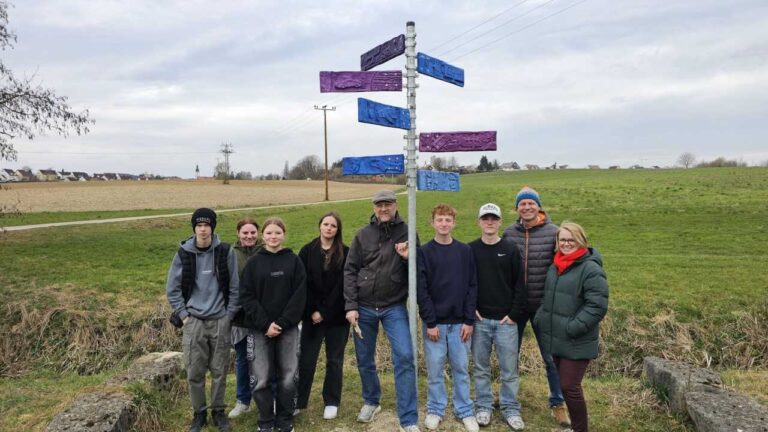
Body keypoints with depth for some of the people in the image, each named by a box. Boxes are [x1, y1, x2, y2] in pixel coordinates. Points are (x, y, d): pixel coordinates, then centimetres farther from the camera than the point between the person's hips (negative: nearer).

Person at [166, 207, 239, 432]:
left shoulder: (225, 252, -6)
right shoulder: (183, 253, -3)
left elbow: (235, 287, 0)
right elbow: (173, 288, 4)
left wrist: (229, 314, -2)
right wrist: (183, 315, -1)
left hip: (220, 321, 0)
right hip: (194, 321, 1)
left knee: (219, 371, 8)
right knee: (195, 372, 6)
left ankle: (218, 411, 26)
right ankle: (199, 413, 25)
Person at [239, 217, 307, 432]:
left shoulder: (294, 261, 2)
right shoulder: (253, 262, 2)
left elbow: (299, 295, -4)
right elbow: (246, 297, -3)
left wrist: (282, 323, -12)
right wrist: (265, 324, -12)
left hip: (288, 329, 0)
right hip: (260, 329, 0)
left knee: (288, 378, 4)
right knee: (261, 379, 2)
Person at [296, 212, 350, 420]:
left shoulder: (345, 253, -2)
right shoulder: (307, 251, 2)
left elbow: (342, 286, -7)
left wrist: (324, 312, -11)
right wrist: (312, 311, -11)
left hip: (337, 316, -1)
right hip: (312, 315, 1)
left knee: (334, 360, 9)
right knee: (306, 360, 4)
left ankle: (331, 403, 21)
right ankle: (298, 401, 18)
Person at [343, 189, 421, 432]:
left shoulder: (407, 233, 0)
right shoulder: (362, 235, 2)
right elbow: (350, 271, 0)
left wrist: (407, 258, -19)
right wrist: (350, 306, -6)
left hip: (394, 307, -2)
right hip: (364, 308, 2)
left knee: (404, 357, -11)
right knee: (364, 360, 13)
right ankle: (371, 402, 38)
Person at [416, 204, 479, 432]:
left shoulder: (465, 251, 3)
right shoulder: (424, 252, -3)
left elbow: (472, 287, 2)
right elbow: (421, 290, -6)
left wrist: (469, 320, -4)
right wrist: (430, 322, -11)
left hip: (459, 322, 2)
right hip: (434, 322, -1)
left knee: (461, 369, 11)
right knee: (435, 370, 8)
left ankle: (465, 411, 24)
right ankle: (435, 410, 24)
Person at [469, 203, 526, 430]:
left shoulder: (511, 250, 0)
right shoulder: (470, 250, 2)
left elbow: (519, 285, -1)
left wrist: (515, 314, -6)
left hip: (506, 320, -1)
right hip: (479, 320, 1)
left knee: (509, 369, 5)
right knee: (481, 367, 10)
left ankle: (511, 409, 20)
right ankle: (484, 406, 24)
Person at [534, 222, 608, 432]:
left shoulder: (591, 269, -15)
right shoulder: (554, 266, 10)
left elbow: (597, 305, -19)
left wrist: (574, 328, -21)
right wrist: (539, 318, 8)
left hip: (576, 343, -7)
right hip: (555, 339, 7)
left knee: (569, 386, -2)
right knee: (562, 383, 17)